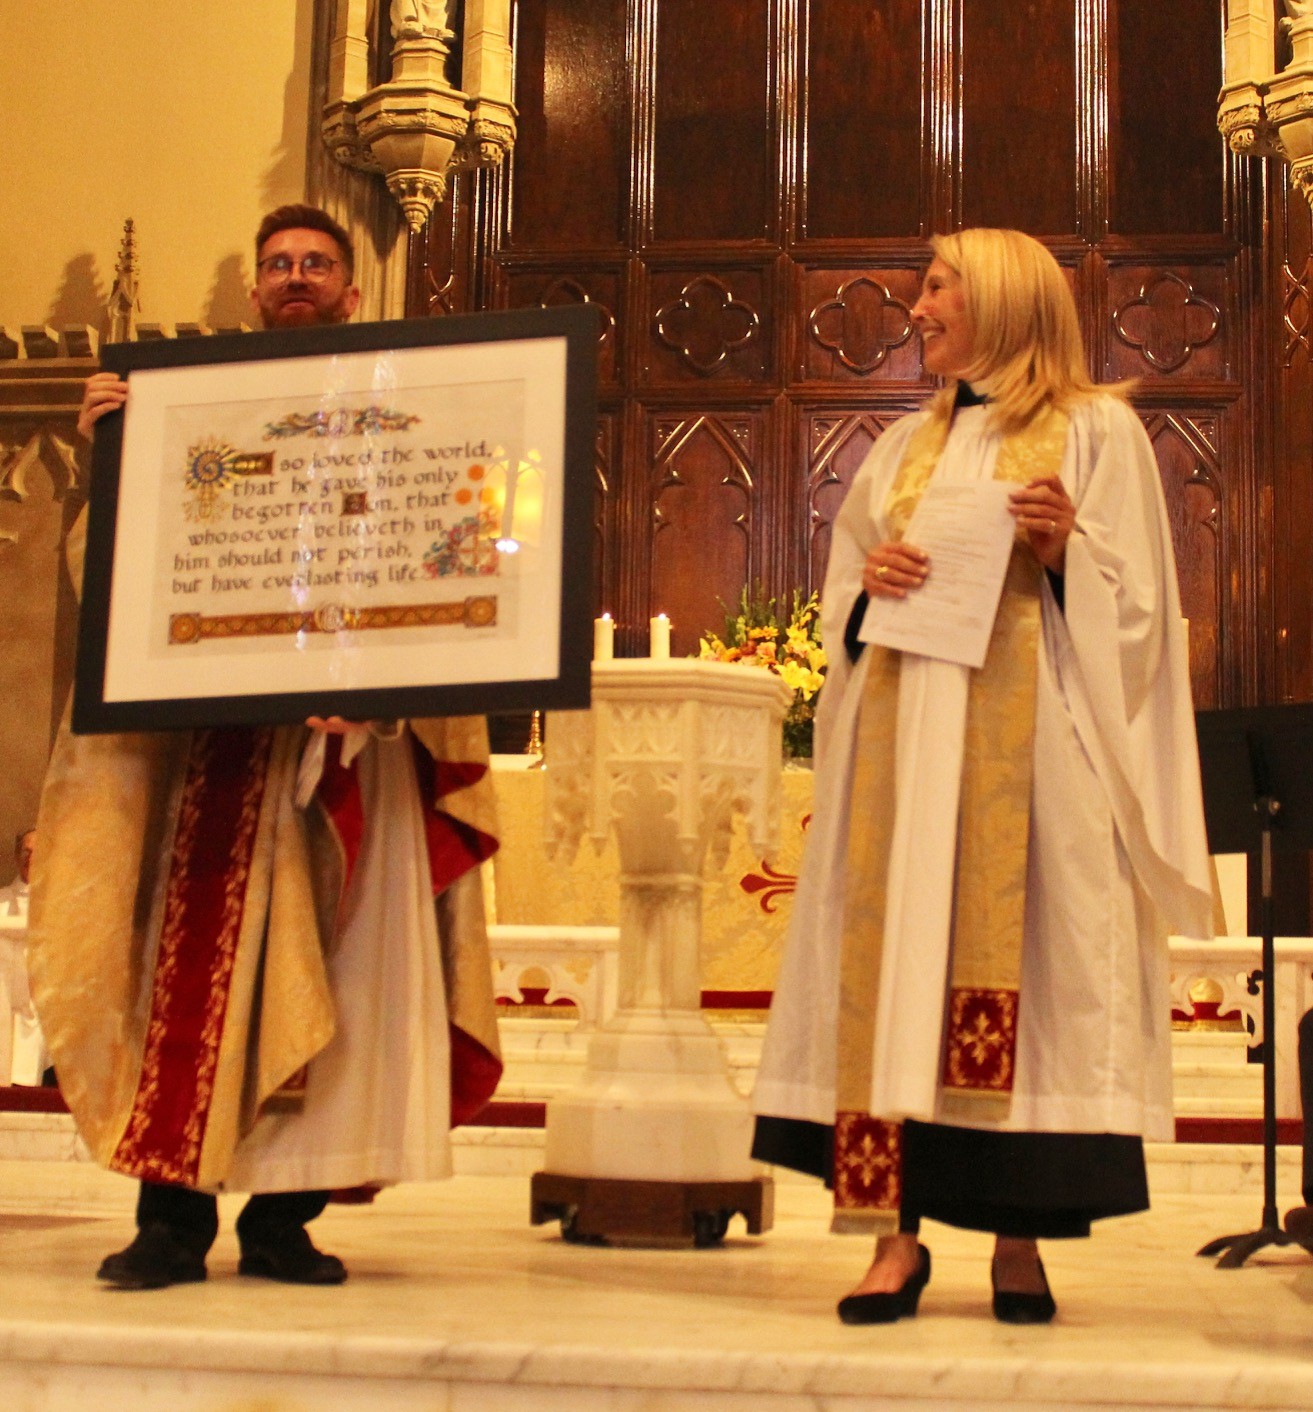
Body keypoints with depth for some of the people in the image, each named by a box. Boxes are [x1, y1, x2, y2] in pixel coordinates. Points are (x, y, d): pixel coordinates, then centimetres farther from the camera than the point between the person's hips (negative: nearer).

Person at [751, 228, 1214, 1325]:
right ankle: (898, 1231, -3)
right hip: (905, 735, 4)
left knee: (1021, 949, -7)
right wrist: (868, 578, -1)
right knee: (898, 955, -4)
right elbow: (842, 605, 20)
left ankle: (1020, 1236, 1)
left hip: (1029, 733, -4)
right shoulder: (906, 446, 21)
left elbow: (1133, 605, 2)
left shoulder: (1097, 430, 7)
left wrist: (1061, 553, -16)